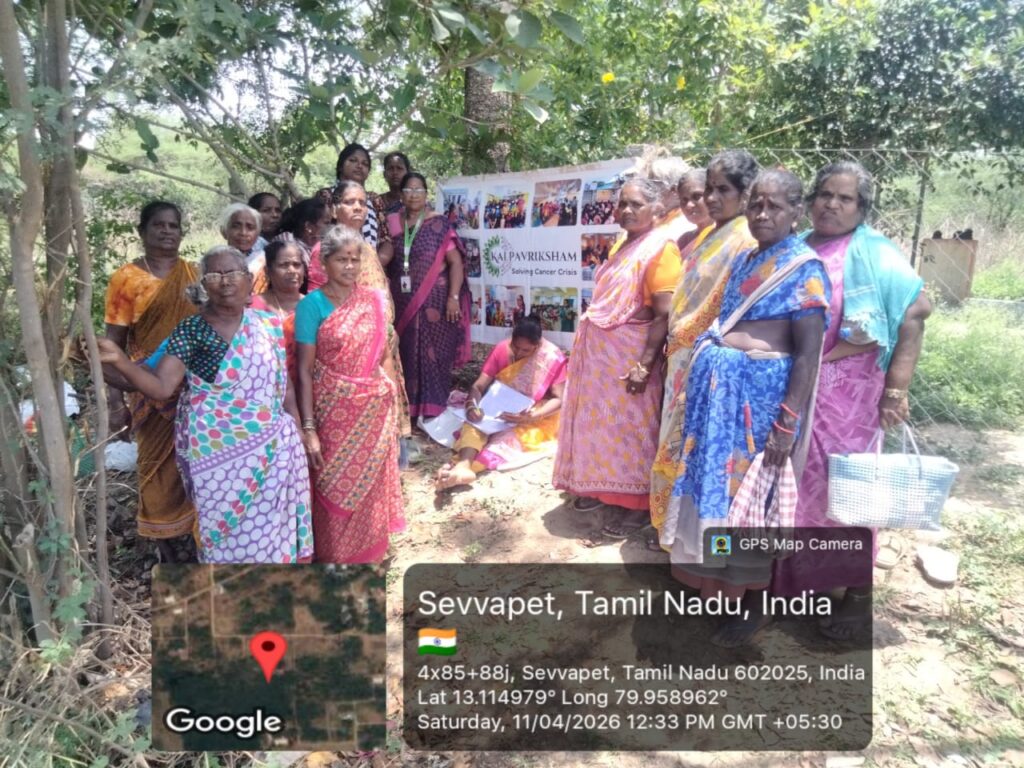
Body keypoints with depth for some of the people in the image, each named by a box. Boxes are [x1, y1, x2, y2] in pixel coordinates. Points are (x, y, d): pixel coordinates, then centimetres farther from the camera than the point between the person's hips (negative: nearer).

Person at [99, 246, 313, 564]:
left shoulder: (268, 324, 4)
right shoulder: (191, 331, -6)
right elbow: (161, 387, -14)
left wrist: (297, 431, 9)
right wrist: (119, 360, -29)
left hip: (272, 448, 3)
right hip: (218, 452, -3)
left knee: (272, 525, 11)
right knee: (227, 526, 5)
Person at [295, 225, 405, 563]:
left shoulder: (376, 300, 3)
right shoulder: (312, 304, -9)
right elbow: (304, 370, -10)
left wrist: (392, 397, 9)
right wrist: (308, 427, -14)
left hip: (375, 410, 4)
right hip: (335, 411, -4)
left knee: (371, 483, 15)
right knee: (336, 487, 7)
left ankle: (370, 550, 34)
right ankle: (334, 558, 27)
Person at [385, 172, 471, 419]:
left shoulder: (439, 224, -3)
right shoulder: (392, 224, 8)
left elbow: (456, 261, -7)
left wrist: (454, 297, -15)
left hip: (434, 303, -3)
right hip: (403, 304, 4)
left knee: (433, 355, -1)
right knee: (405, 356, 7)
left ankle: (433, 411, 8)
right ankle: (407, 410, 17)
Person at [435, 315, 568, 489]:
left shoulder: (553, 358, -13)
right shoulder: (501, 350, -6)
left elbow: (559, 399, -13)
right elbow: (478, 386, -9)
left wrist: (532, 416, -30)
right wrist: (472, 406, -32)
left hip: (534, 418, -3)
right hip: (499, 411, 3)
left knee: (511, 435, -35)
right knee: (475, 421, -30)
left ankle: (461, 464, -54)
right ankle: (463, 466, -57)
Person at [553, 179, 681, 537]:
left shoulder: (660, 248, -14)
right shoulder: (622, 244, 12)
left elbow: (664, 316, -19)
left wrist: (644, 365, -22)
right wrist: (588, 342, 15)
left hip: (630, 353, -8)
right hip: (600, 349, 8)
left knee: (631, 426, 1)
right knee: (601, 420, 16)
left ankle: (638, 504, 14)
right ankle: (603, 487, 32)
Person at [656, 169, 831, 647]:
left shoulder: (804, 269, -10)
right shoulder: (744, 261, 12)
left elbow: (809, 353, -15)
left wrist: (788, 423, -19)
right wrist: (704, 378, 15)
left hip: (762, 393, -7)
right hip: (719, 389, 7)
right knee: (713, 486, 15)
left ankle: (752, 604, 20)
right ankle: (711, 580, 33)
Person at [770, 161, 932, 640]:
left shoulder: (872, 253, -5)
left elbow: (917, 310, -11)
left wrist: (897, 387, -16)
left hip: (844, 394, -4)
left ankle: (858, 590, 21)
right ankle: (792, 576, 30)